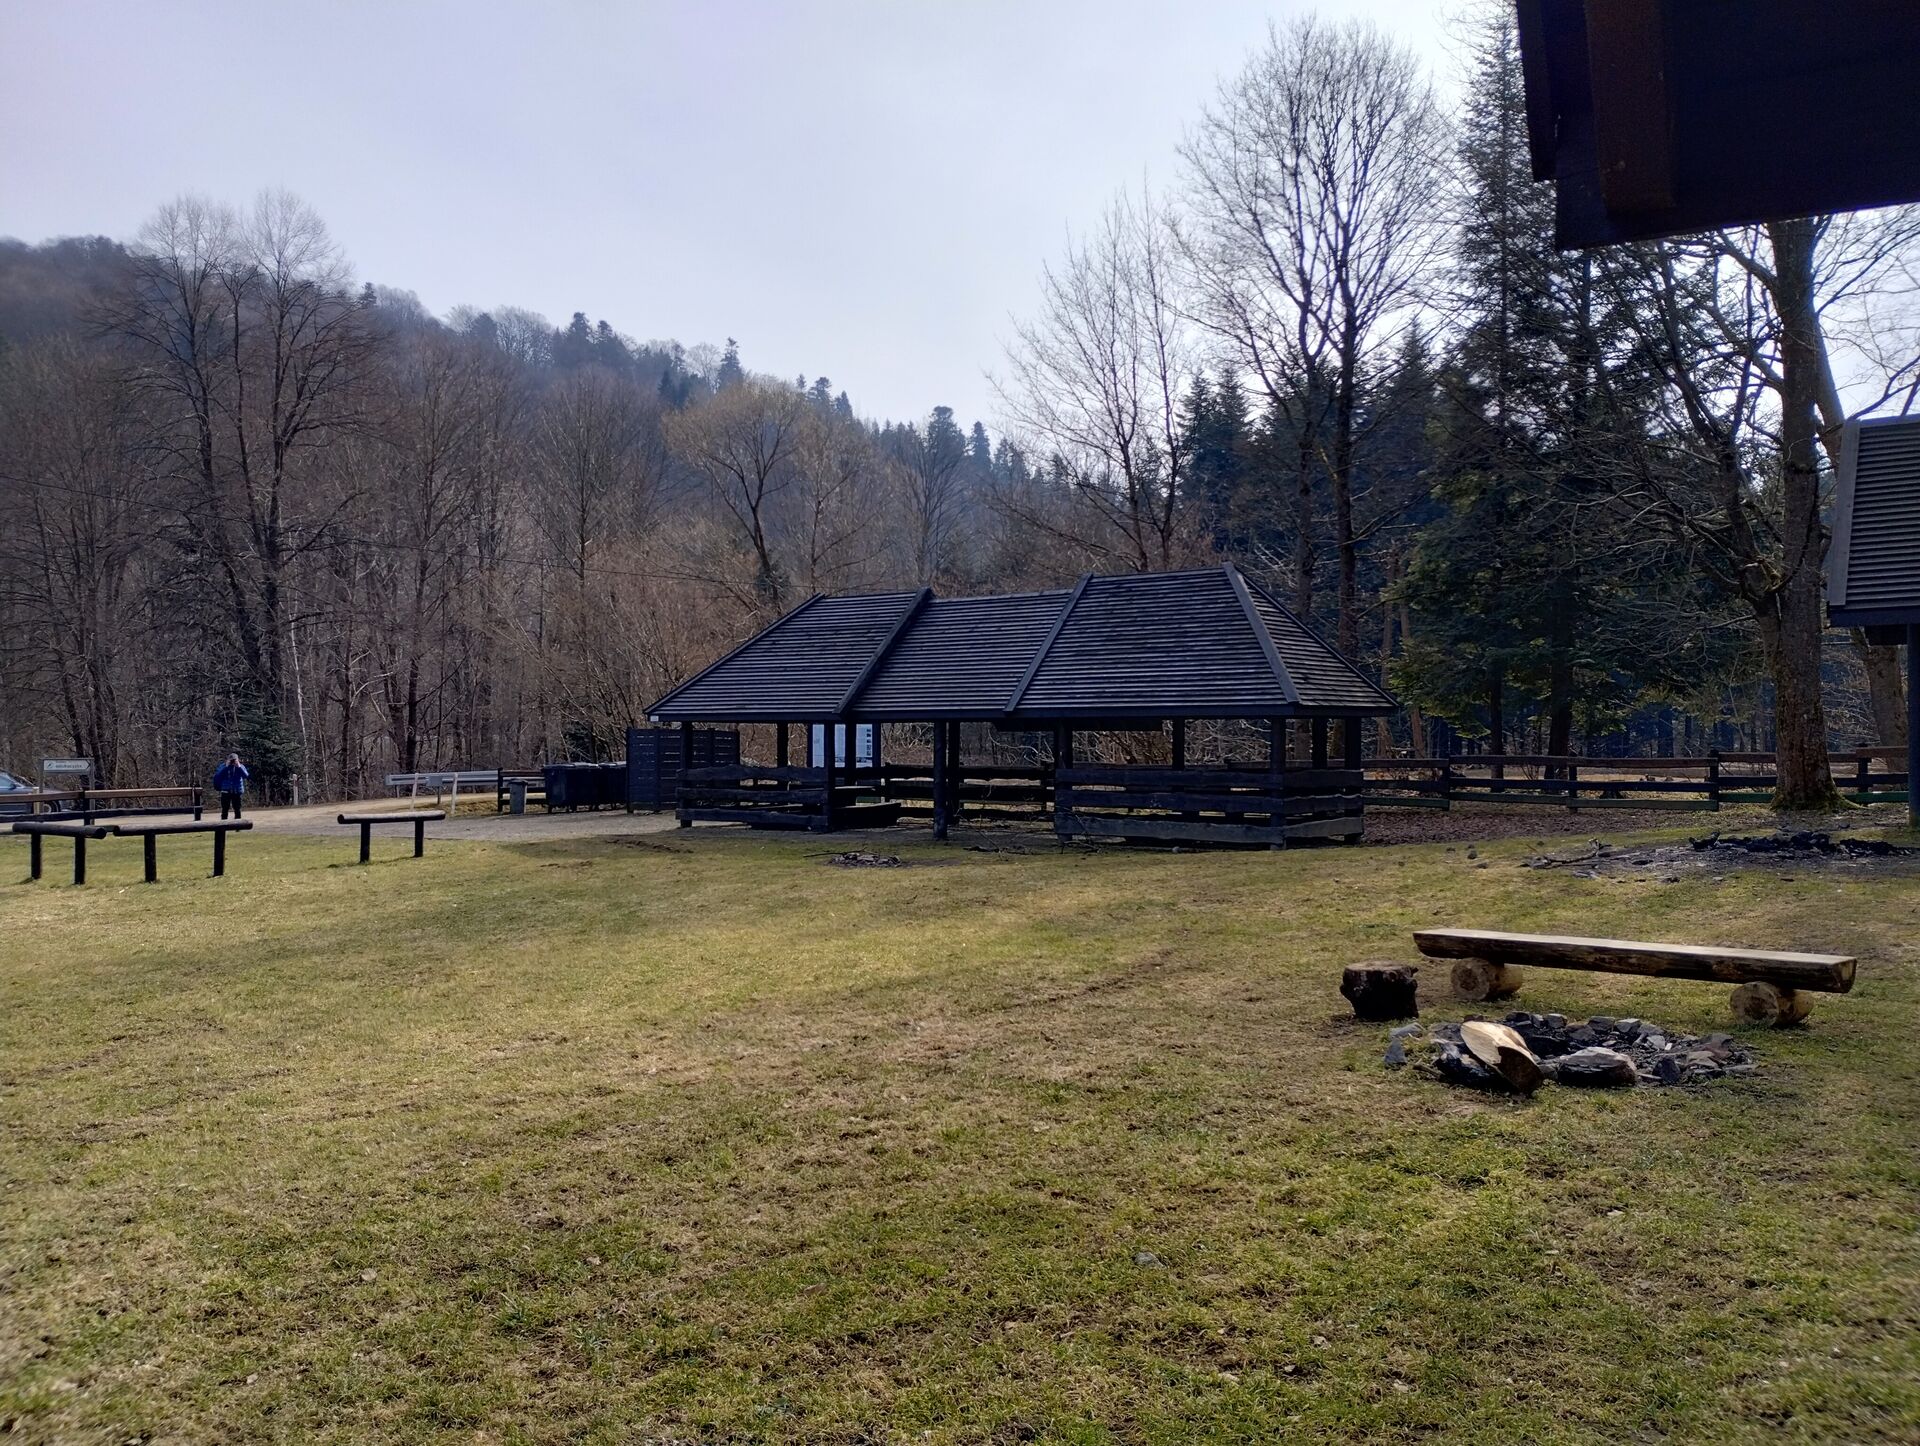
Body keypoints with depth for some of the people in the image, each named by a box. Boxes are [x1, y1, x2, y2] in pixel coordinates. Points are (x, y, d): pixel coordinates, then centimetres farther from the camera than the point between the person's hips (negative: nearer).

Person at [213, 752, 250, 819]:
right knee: (224, 810, 2)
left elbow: (246, 776, -12)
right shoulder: (223, 766, 2)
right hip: (226, 791, 0)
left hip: (237, 791, 0)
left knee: (237, 810, 4)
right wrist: (226, 767, -17)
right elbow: (218, 775, -13)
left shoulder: (241, 766, 3)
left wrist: (239, 767, -17)